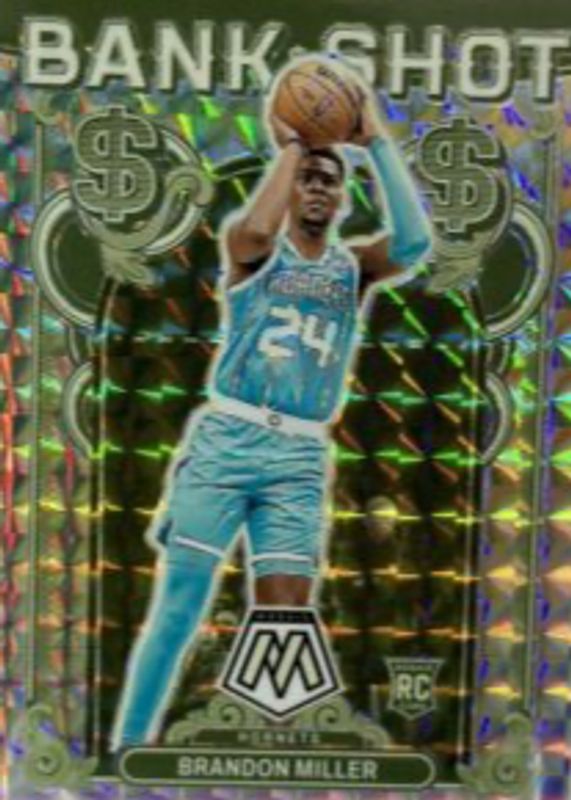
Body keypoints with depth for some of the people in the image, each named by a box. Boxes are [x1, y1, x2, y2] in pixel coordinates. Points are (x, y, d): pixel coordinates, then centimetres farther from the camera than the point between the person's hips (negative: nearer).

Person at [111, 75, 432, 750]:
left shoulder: (355, 265, 12)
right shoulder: (252, 250, 5)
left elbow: (414, 243, -8)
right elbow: (256, 228, -21)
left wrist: (378, 142, -5)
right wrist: (288, 147, -7)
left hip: (300, 459, 3)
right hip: (224, 440, -2)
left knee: (285, 619, -1)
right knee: (179, 605, -1)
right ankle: (128, 747, 12)